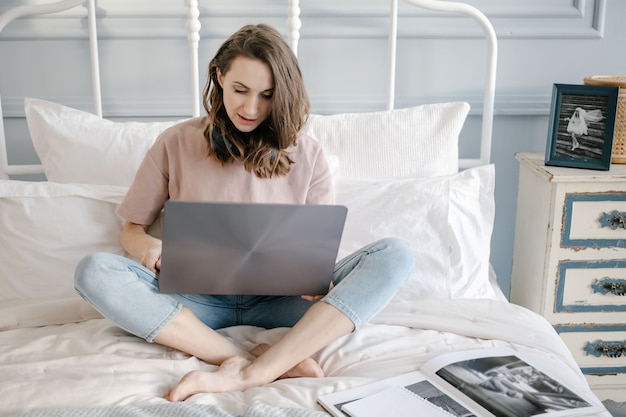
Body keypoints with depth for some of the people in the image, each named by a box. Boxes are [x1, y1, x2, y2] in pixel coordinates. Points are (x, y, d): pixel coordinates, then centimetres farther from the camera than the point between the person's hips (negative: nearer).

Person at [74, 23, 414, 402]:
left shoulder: (306, 154, 5)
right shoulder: (176, 143, 3)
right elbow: (131, 228, 9)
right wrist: (146, 245, -15)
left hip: (280, 302, 1)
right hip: (199, 300, 0)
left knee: (395, 254, -21)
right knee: (94, 271, -27)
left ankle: (249, 375, -33)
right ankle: (275, 364, -31)